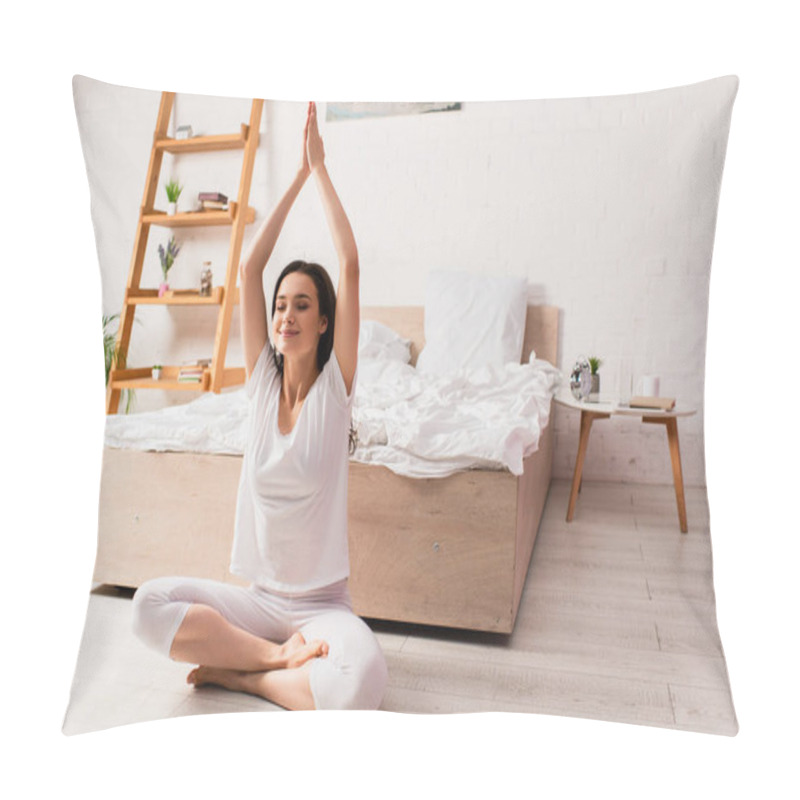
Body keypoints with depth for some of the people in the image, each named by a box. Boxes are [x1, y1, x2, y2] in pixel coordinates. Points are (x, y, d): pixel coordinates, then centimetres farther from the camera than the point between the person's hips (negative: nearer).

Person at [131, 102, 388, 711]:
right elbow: (250, 268, -3)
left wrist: (321, 169, -5)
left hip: (323, 603, -3)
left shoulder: (335, 386, -7)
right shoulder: (263, 380, 3)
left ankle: (239, 671, -8)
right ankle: (281, 655, -11)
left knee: (362, 681, -32)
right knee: (149, 604, -22)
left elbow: (351, 263, -13)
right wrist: (298, 176, 0)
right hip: (258, 596, 3)